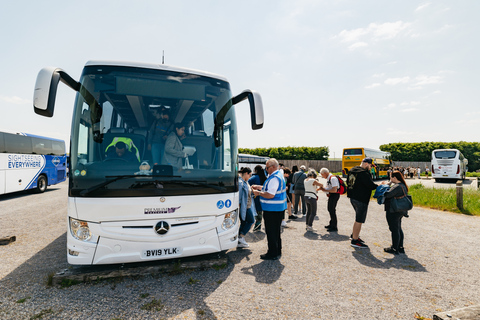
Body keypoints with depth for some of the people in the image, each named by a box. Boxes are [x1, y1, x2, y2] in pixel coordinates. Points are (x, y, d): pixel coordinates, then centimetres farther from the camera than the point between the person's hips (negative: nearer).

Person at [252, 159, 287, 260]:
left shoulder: (274, 178, -22)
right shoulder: (278, 175, 12)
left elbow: (270, 195, -27)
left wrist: (259, 193, -14)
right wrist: (259, 187, 15)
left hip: (272, 210, -11)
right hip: (279, 208, 11)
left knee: (271, 232, 1)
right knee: (276, 231, 19)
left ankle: (273, 254, 11)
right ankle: (277, 252, 31)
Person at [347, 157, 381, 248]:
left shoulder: (352, 170, 11)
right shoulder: (364, 173, -19)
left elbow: (348, 182, 20)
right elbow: (371, 185, -19)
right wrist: (379, 186, -2)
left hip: (353, 198, 10)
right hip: (361, 200, -10)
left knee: (358, 219, 23)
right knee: (359, 220, -1)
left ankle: (354, 235, 33)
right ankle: (355, 241, 6)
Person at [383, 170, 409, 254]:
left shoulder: (397, 186, -22)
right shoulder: (403, 186, 12)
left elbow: (388, 194, -29)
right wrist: (388, 184, 4)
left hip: (393, 211, -10)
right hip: (400, 211, 10)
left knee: (394, 229, 0)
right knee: (399, 229, 18)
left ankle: (395, 249, 10)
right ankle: (400, 247, 28)